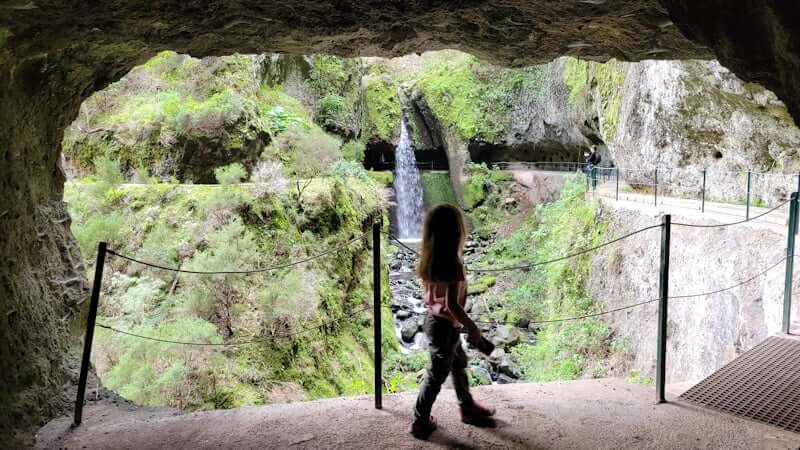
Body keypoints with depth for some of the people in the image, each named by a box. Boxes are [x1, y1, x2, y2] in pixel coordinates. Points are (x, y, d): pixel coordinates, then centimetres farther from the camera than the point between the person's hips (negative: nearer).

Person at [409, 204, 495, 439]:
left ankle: (468, 407, 43)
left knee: (459, 364, 25)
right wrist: (473, 328, -14)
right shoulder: (453, 265, -27)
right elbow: (452, 305, -27)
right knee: (437, 375, 10)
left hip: (433, 319, 8)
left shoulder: (429, 260, -3)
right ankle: (420, 421, 25)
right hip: (445, 326, -8)